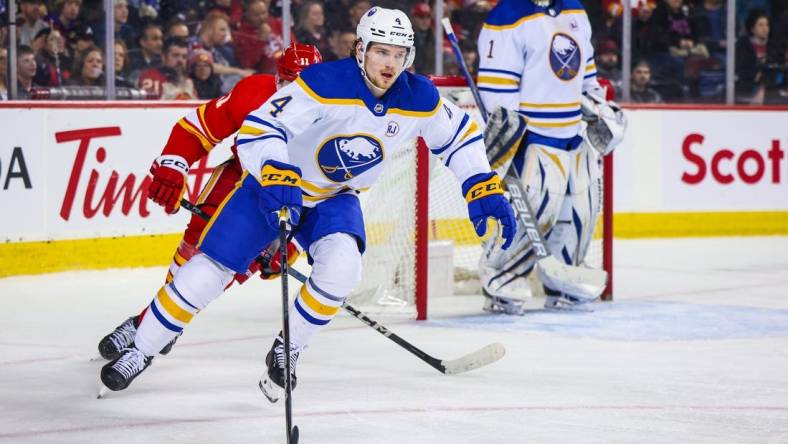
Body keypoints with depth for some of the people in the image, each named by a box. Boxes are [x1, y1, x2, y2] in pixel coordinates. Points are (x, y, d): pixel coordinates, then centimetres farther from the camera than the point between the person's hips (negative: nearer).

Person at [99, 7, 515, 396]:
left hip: (335, 197, 3)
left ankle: (286, 351, -3)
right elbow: (257, 129, -34)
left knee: (342, 266, -27)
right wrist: (275, 176, -51)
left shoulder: (420, 99, -16)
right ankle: (139, 351, 12)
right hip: (272, 187, -3)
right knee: (207, 271, -7)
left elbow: (460, 135, 3)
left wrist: (485, 189, -6)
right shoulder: (325, 82, -30)